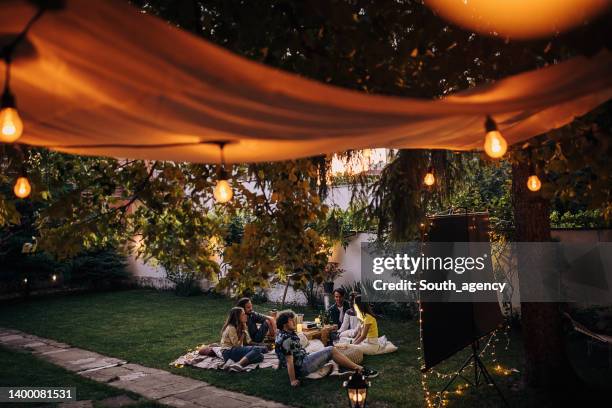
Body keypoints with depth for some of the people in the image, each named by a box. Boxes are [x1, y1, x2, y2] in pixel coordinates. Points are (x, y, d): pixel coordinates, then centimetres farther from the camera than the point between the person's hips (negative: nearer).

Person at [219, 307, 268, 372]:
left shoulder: (240, 327, 16)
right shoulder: (231, 328, -12)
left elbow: (248, 341, 8)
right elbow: (237, 345, -16)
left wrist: (244, 328, 3)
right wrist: (243, 334, -8)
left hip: (237, 350, 9)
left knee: (260, 357, -13)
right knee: (257, 349, -29)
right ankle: (238, 364, -46)